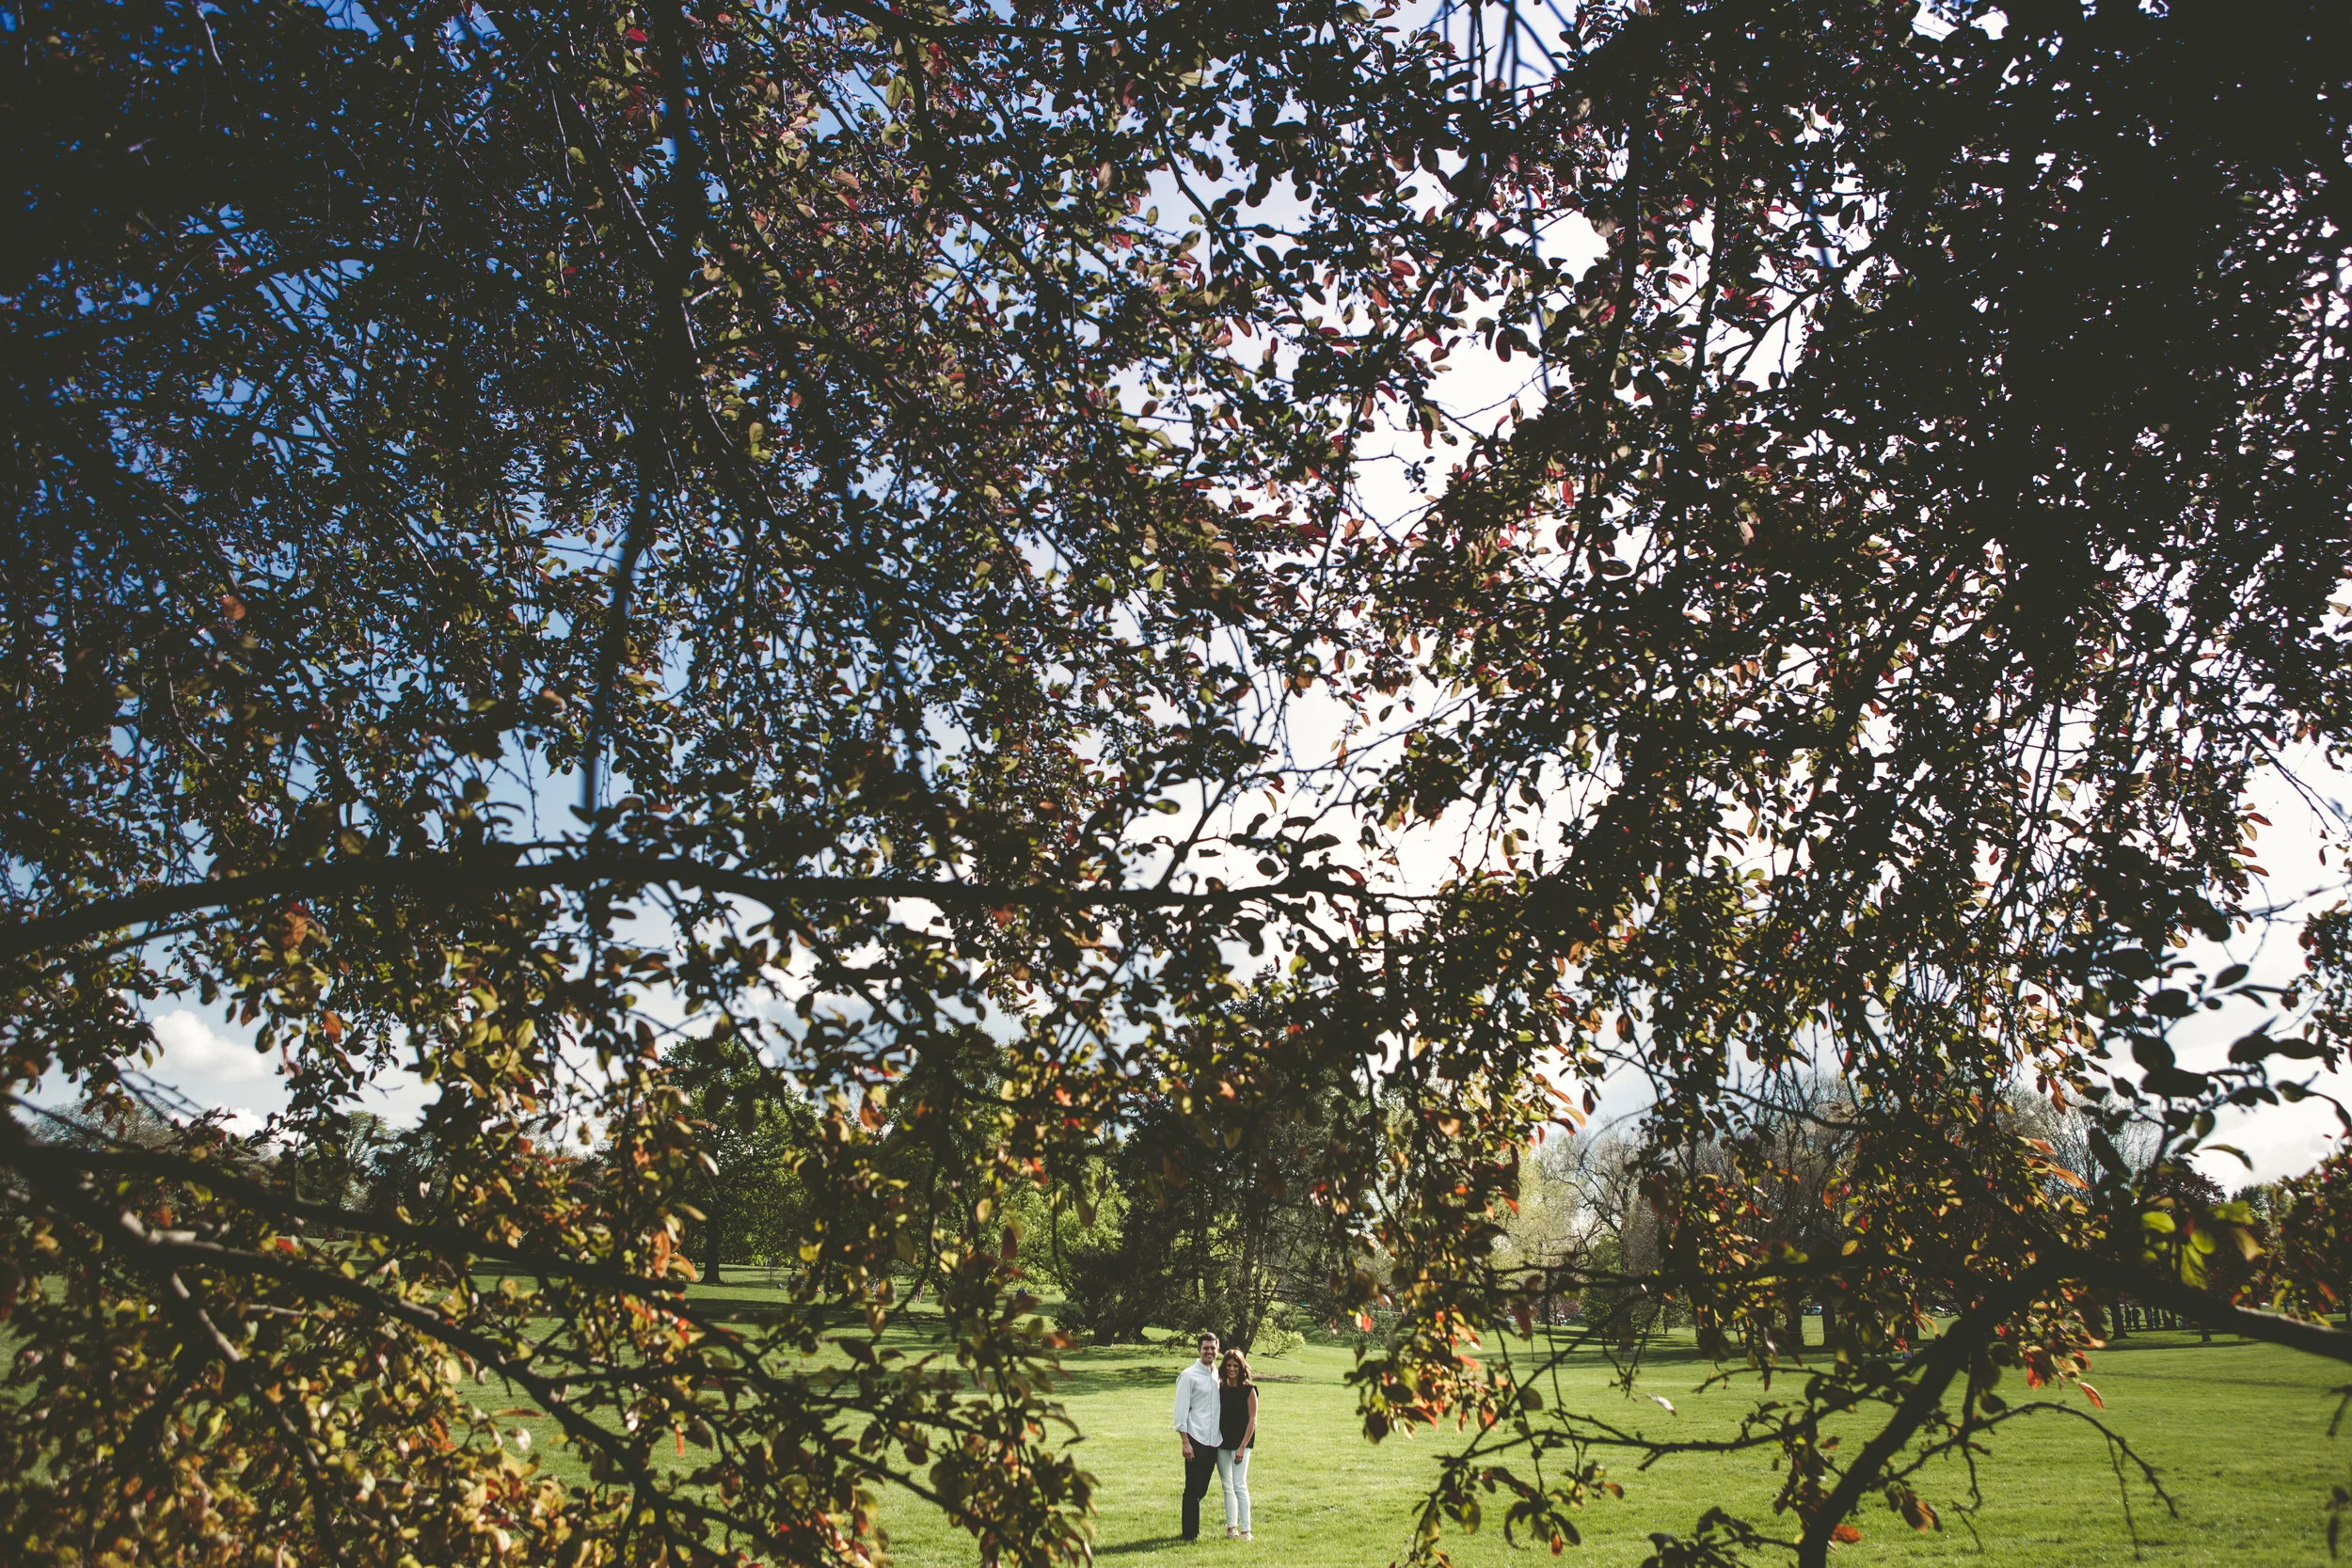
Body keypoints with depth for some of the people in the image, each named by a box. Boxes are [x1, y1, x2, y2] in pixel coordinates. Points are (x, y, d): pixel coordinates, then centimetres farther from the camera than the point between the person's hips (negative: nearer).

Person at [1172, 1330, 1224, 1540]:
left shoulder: (1219, 1375, 11)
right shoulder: (1189, 1376, -6)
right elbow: (1181, 1411, -8)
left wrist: (1225, 1438, 10)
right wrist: (1185, 1442, -12)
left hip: (1214, 1441, 5)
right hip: (1195, 1439, -5)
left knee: (1201, 1489, 11)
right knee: (1193, 1488, -1)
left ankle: (1194, 1529, 22)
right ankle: (1190, 1533, 9)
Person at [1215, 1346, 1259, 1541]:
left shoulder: (1248, 1390, -7)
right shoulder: (1220, 1388, 5)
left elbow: (1252, 1419, -7)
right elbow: (1215, 1415, 10)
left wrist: (1243, 1447, -12)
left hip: (1241, 1442, -4)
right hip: (1222, 1443, 4)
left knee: (1239, 1485, -9)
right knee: (1227, 1486, 10)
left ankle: (1245, 1530, -4)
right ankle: (1231, 1527, 18)